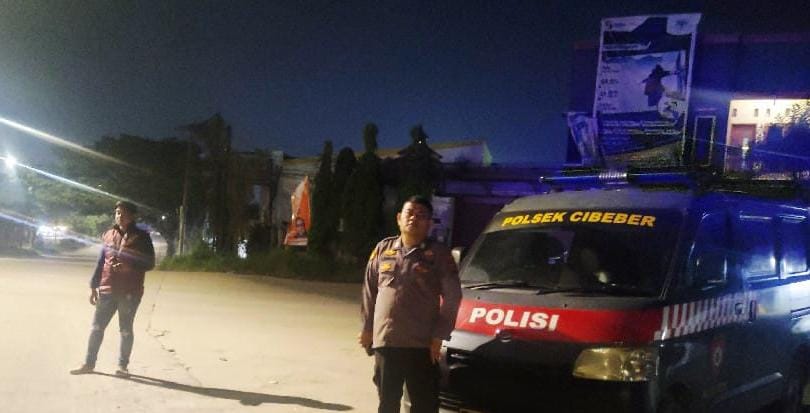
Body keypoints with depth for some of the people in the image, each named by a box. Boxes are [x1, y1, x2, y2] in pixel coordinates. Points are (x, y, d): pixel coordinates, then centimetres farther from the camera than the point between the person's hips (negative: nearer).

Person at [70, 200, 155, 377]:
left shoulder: (141, 237, -2)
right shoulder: (109, 235, 10)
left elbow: (149, 263, -4)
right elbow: (101, 262, 14)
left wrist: (128, 266, -19)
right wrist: (93, 287, 11)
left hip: (130, 292, -4)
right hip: (107, 290, 4)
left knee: (126, 330, 5)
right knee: (97, 327, 7)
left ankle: (122, 365, 15)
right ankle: (89, 363, 17)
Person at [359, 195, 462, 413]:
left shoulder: (439, 254, -2)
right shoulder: (383, 248, 11)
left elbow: (452, 297, -3)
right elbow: (369, 292, 15)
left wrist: (439, 336, -8)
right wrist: (367, 328, 12)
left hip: (422, 344, -4)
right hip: (385, 340, 4)